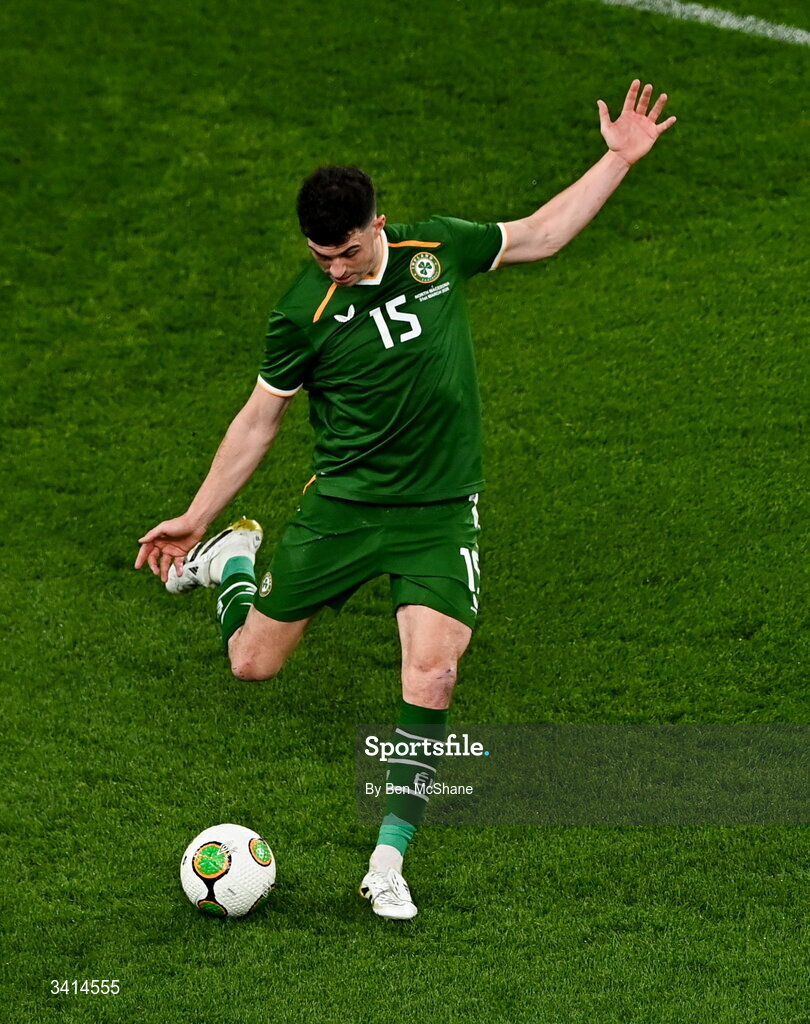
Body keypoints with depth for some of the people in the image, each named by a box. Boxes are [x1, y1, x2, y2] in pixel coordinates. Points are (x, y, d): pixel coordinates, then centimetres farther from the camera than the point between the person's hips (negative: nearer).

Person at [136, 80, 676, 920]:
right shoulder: (303, 314, -12)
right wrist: (194, 517, 2)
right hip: (342, 505, -1)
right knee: (253, 664, 7)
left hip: (441, 511, 1)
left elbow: (537, 236, 13)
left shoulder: (436, 248, -4)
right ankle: (229, 560, 42)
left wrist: (618, 158, 9)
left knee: (433, 672, -18)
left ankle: (388, 861, -10)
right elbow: (260, 419, 0)